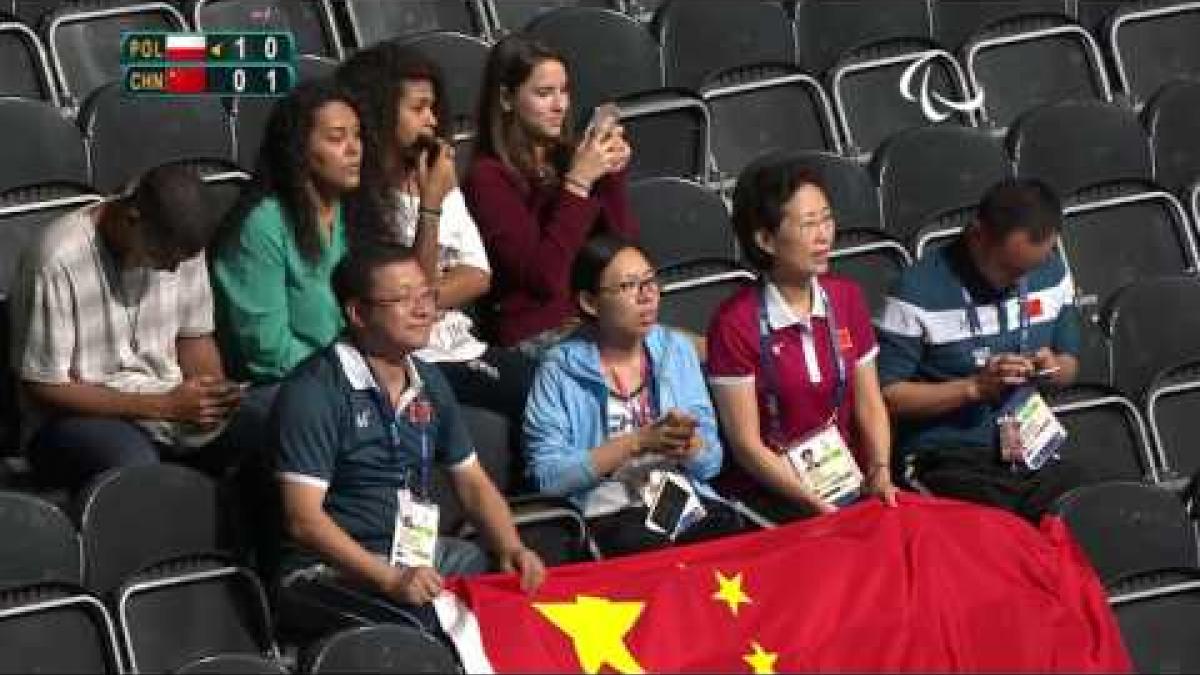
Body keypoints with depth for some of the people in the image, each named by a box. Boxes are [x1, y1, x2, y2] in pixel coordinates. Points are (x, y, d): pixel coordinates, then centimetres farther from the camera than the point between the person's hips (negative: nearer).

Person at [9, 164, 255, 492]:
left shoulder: (179, 245, 1)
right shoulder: (58, 260, -19)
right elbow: (43, 388, -16)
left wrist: (216, 395, -10)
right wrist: (164, 406, -20)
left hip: (171, 402, 6)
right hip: (82, 416, -6)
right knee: (134, 471, -38)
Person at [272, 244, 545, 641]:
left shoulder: (429, 384, 13)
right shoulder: (314, 392, -12)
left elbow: (473, 484, 18)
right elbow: (304, 518, -19)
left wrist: (512, 550, -3)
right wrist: (390, 580, -29)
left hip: (422, 553, 8)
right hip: (330, 567, -7)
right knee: (429, 620, -35)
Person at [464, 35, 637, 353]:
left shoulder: (568, 156, 13)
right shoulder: (487, 178, -5)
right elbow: (545, 276, -15)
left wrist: (613, 174, -2)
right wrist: (577, 183, -16)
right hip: (536, 336, -6)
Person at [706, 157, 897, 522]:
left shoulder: (846, 297, 9)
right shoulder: (735, 323, -9)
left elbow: (869, 404, 11)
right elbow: (747, 445, -9)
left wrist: (879, 472, -8)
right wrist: (815, 502, -18)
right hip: (772, 493, -5)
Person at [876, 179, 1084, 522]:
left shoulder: (1052, 273, 8)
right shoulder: (918, 293, -9)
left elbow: (1069, 363, 23)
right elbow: (888, 394, -8)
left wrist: (1054, 369, -2)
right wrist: (975, 387, -15)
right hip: (950, 464, -5)